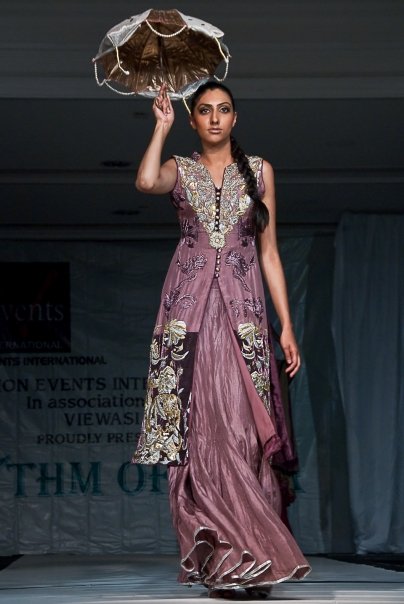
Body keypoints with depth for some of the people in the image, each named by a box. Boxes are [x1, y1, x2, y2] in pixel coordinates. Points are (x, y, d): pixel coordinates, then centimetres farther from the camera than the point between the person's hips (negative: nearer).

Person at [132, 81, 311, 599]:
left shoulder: (259, 171, 13)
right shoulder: (180, 169, 11)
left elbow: (269, 253, 11)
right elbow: (146, 182, -15)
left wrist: (287, 325, 6)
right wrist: (162, 125, -3)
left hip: (242, 313, 0)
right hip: (189, 311, 0)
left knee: (241, 432, -10)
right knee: (196, 434, -6)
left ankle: (240, 559, -6)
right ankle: (218, 559, -2)